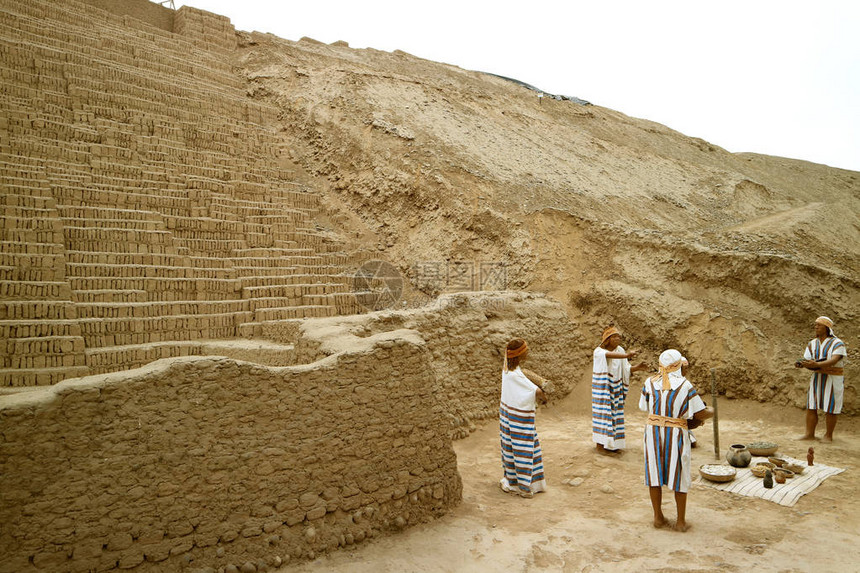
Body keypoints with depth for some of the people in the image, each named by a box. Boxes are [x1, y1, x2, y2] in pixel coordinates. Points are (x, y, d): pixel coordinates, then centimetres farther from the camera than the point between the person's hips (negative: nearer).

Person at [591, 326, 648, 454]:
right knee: (603, 413, -4)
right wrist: (626, 355, -51)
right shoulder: (598, 351, -14)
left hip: (615, 388, 6)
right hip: (602, 387, -6)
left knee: (614, 413, 8)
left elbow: (626, 369, 3)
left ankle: (611, 443, 19)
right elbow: (609, 355, -37)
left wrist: (637, 367, -16)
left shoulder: (620, 350, 3)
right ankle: (600, 445, 5)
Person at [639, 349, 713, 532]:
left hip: (653, 432, 2)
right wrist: (711, 412, 13)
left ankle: (658, 517, 22)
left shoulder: (650, 383, -2)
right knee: (679, 476, 11)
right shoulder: (684, 385, -11)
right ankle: (681, 521, 19)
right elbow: (700, 414, -9)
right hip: (676, 435, -2)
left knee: (655, 475, 13)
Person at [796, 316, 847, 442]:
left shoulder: (837, 343, -8)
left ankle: (828, 435, 11)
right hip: (816, 378, 5)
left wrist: (816, 364, -37)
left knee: (830, 409, 0)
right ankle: (809, 434, 5)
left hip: (833, 379, -5)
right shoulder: (812, 344, 9)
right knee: (811, 407, 0)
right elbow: (807, 361, 5)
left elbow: (834, 361, -23)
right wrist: (801, 364, -19)